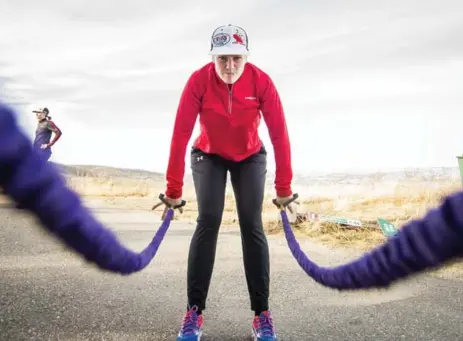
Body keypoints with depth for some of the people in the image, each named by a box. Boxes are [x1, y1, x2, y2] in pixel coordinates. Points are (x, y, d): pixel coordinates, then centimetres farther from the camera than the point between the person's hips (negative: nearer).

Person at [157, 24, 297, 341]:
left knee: (252, 225, -10)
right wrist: (174, 188, -26)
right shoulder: (199, 80, -27)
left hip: (250, 158, 1)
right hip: (209, 156, 0)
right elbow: (180, 133, -26)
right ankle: (194, 311, -8)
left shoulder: (261, 81, -26)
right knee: (208, 222, -15)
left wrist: (284, 186, -21)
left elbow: (279, 133, -23)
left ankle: (262, 313, -2)